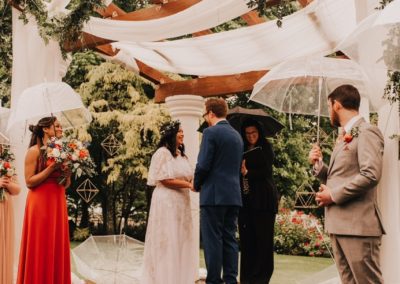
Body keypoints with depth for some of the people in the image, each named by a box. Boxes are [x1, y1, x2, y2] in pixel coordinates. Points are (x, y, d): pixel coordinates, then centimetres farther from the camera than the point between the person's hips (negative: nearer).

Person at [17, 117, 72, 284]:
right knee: (40, 250, -2)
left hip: (58, 203, 7)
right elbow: (29, 182, -12)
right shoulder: (34, 151, -6)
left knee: (57, 248, 7)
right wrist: (51, 168, -17)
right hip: (41, 204, -6)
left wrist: (67, 171, -3)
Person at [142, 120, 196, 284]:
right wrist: (189, 185, -16)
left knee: (181, 241, 8)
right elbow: (165, 180, -15)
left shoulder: (181, 155, 17)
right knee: (167, 241, -4)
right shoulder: (163, 153, -8)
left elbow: (188, 177, 14)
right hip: (167, 202, -8)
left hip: (181, 202, 8)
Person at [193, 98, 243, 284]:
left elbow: (203, 165, -14)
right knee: (229, 239, 9)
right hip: (233, 195, 7)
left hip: (213, 194, -7)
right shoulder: (237, 135, 15)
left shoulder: (211, 132, -8)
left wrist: (196, 185, 2)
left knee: (212, 240, -3)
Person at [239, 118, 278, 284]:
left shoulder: (265, 148, 4)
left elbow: (266, 171, -6)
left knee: (263, 238, -2)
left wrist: (247, 173, -10)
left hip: (263, 199, -4)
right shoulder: (242, 151, 15)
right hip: (246, 199, 4)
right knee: (246, 238, 3)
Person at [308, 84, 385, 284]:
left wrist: (334, 195, -15)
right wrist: (318, 164, 9)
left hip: (358, 225, -9)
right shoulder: (345, 138, 21)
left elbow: (370, 175, -21)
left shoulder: (366, 132, -9)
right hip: (338, 224, 9)